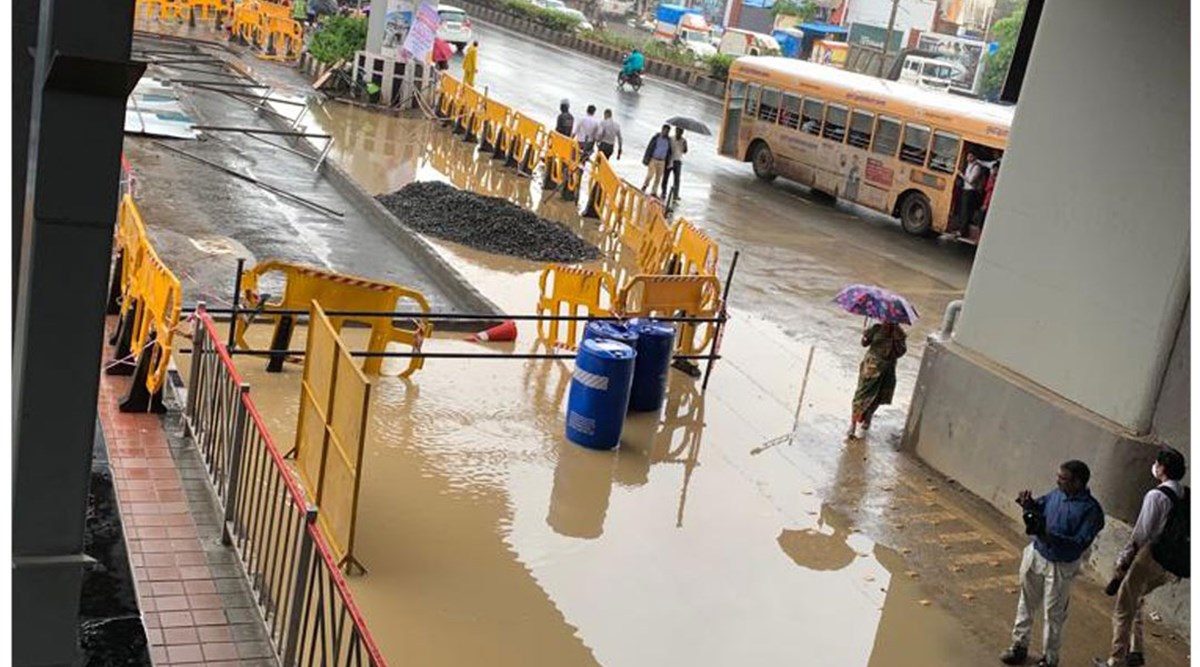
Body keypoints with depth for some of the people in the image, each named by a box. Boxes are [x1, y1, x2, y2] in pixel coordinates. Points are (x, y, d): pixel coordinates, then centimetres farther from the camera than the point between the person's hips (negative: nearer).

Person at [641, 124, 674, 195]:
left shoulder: (668, 140, 4)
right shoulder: (656, 138, -5)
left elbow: (669, 152, 11)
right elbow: (649, 148, -4)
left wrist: (667, 163, 7)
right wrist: (646, 159, -7)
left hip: (662, 162, 3)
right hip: (653, 159, -3)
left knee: (658, 178, 1)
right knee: (650, 175, -12)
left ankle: (653, 192, 8)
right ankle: (644, 186, 11)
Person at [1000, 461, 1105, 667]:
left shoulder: (1091, 510, -22)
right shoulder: (1057, 494, -5)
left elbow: (1080, 544, -27)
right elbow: (1040, 506, 14)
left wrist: (1048, 536, -35)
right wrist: (1029, 505, -10)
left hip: (1060, 567, -6)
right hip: (1036, 556, 6)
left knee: (1053, 613, 8)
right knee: (1026, 603, 18)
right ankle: (1020, 646, 35)